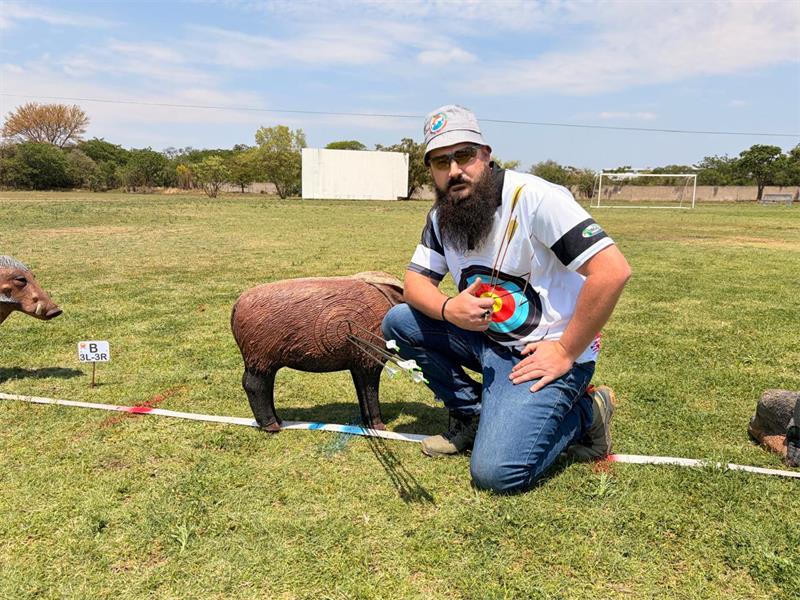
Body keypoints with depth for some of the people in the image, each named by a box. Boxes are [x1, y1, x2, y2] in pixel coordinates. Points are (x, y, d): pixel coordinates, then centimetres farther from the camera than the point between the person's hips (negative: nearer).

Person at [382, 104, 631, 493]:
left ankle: (582, 414, 8)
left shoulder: (534, 198, -21)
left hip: (544, 353, -7)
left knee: (496, 473, -20)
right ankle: (472, 417, 9)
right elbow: (416, 281, 7)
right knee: (398, 321, -4)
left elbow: (613, 270, -27)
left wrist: (567, 352, -21)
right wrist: (448, 309, -17)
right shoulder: (441, 216, 2)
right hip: (486, 339, 7)